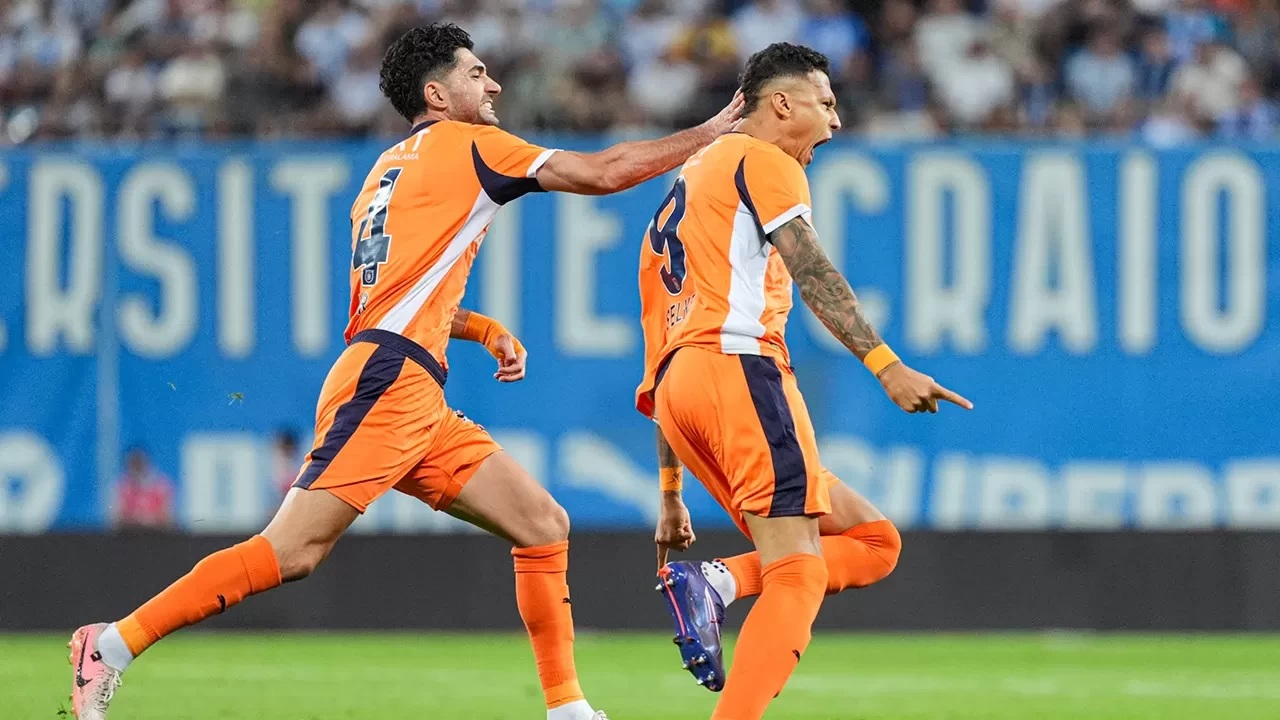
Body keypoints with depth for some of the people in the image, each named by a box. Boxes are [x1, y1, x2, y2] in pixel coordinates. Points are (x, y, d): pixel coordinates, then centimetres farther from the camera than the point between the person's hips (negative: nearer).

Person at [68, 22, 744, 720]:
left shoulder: (388, 168, 26)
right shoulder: (461, 143, 1)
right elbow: (602, 173, 0)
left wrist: (487, 330, 24)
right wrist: (706, 135, 10)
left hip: (419, 405, 10)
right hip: (388, 381, -10)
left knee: (544, 526, 7)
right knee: (292, 551, -17)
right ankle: (113, 644, -15)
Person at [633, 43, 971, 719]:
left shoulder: (686, 184, 32)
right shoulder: (763, 161, 5)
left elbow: (660, 353, 32)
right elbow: (812, 273, -11)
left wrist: (670, 495, 33)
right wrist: (886, 366, -20)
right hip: (738, 364, -9)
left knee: (872, 540, 8)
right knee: (798, 575, -15)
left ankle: (712, 582, -10)